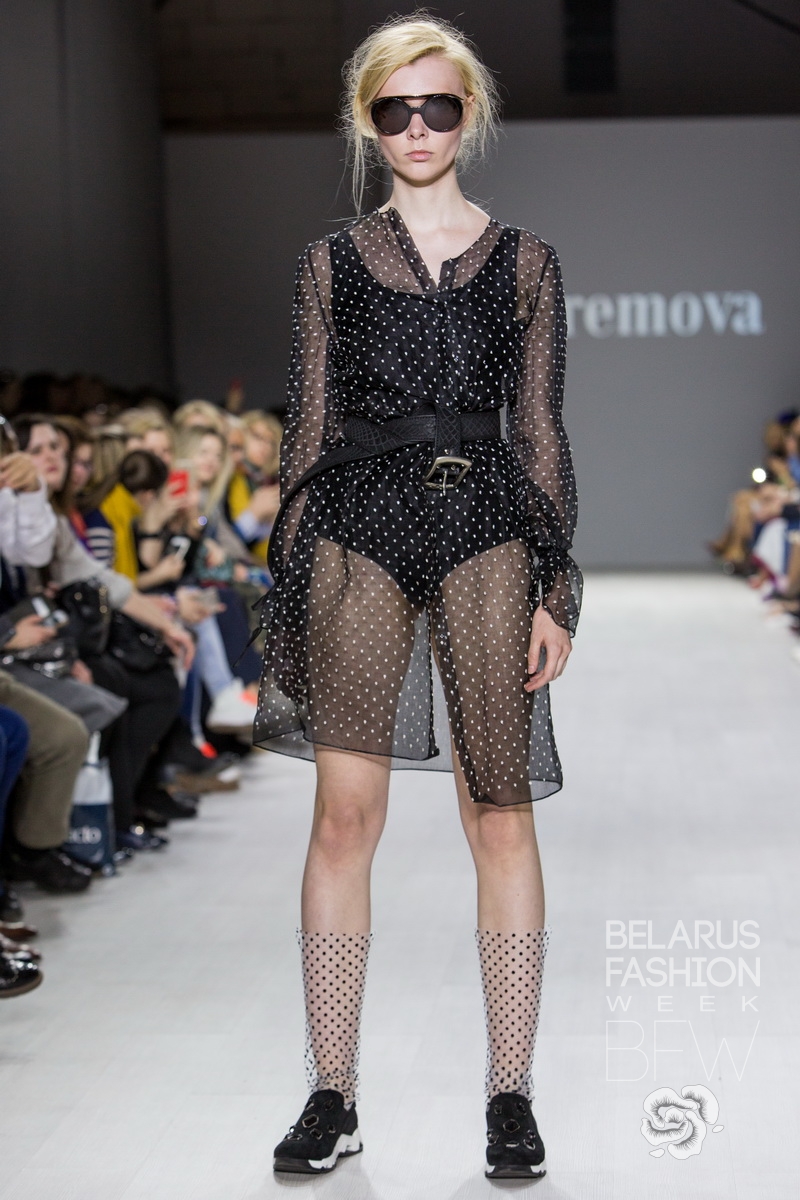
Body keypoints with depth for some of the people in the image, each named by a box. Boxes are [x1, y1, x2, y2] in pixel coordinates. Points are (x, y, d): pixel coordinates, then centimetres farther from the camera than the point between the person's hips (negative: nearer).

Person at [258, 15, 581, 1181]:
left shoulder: (524, 261, 11)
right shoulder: (332, 262, 12)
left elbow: (539, 431, 8)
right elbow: (307, 427, 11)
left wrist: (556, 588, 1)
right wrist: (291, 582, 4)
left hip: (483, 527, 0)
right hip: (360, 528, 1)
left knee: (501, 815, -1)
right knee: (345, 815, -3)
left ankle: (512, 1096, 8)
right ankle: (332, 1095, 6)